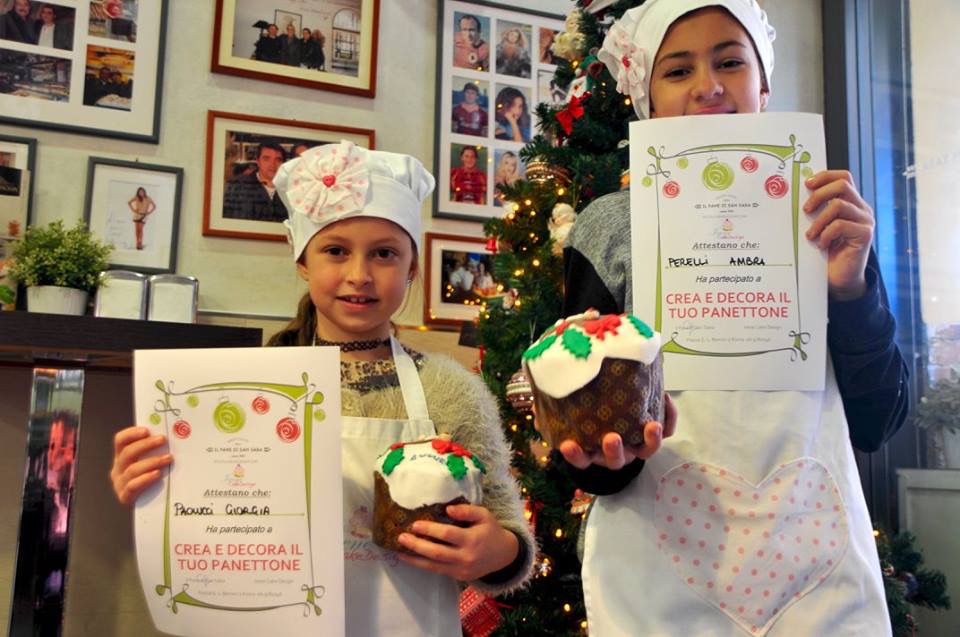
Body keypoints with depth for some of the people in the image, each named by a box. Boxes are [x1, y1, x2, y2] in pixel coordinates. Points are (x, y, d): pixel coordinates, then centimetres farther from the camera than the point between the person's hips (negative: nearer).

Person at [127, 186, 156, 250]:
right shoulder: (136, 198, 2)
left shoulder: (148, 199, -2)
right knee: (137, 229, -5)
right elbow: (129, 203, 15)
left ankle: (140, 244, -17)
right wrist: (133, 209, 5)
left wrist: (149, 213, 0)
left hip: (143, 215, -2)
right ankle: (138, 243, -2)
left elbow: (154, 206, 8)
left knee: (140, 228, -15)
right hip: (137, 215, 2)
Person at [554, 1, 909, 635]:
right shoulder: (610, 227, -1)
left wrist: (851, 288, -12)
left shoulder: (824, 220, 4)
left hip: (815, 558, 2)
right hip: (660, 565, -1)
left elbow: (877, 423, 2)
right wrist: (606, 449, -22)